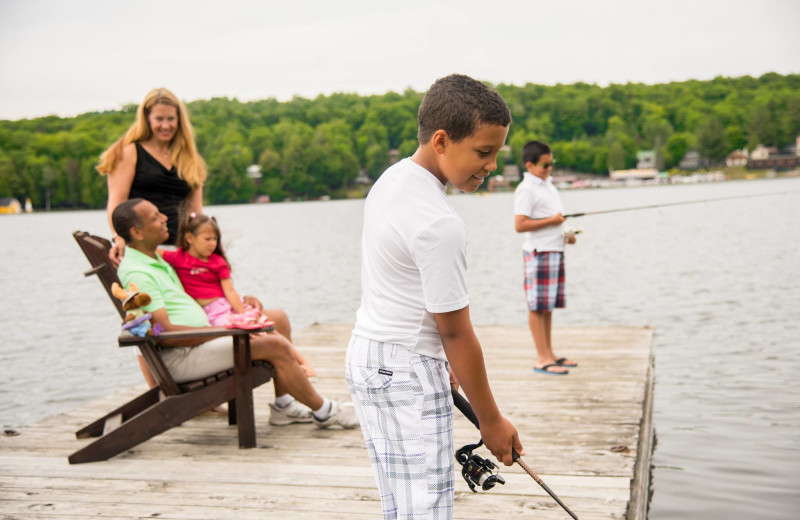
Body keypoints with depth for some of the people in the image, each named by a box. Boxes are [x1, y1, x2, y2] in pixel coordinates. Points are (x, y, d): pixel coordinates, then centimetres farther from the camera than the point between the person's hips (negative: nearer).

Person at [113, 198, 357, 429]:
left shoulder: (156, 258, 17)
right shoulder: (135, 273, -17)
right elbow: (164, 332, -23)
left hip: (199, 340, 11)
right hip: (180, 357, -11)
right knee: (277, 347, -16)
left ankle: (284, 406, 12)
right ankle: (323, 411, 0)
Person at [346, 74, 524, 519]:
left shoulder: (391, 180, 7)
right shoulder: (440, 224, -24)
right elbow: (456, 333, -19)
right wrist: (492, 421, -9)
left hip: (368, 354, 10)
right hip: (407, 374, -10)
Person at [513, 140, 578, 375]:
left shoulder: (548, 184, 17)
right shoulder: (526, 189, -12)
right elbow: (520, 225, -19)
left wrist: (566, 234, 11)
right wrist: (551, 221, -16)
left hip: (555, 250, 9)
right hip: (539, 252, -9)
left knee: (548, 306, 13)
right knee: (538, 307, -4)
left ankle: (549, 354, 20)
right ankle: (542, 359, -1)